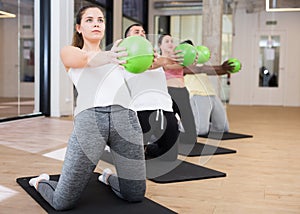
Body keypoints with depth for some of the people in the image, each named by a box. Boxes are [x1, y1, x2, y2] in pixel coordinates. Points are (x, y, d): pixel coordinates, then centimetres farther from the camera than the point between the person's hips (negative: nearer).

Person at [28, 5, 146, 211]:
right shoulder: (69, 52, 17)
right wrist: (106, 57, -33)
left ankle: (109, 177, 41)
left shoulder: (114, 53, 27)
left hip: (125, 116, 4)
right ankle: (41, 182, 33)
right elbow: (84, 59, -9)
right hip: (89, 118, -3)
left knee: (135, 196, 8)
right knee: (63, 203, -3)